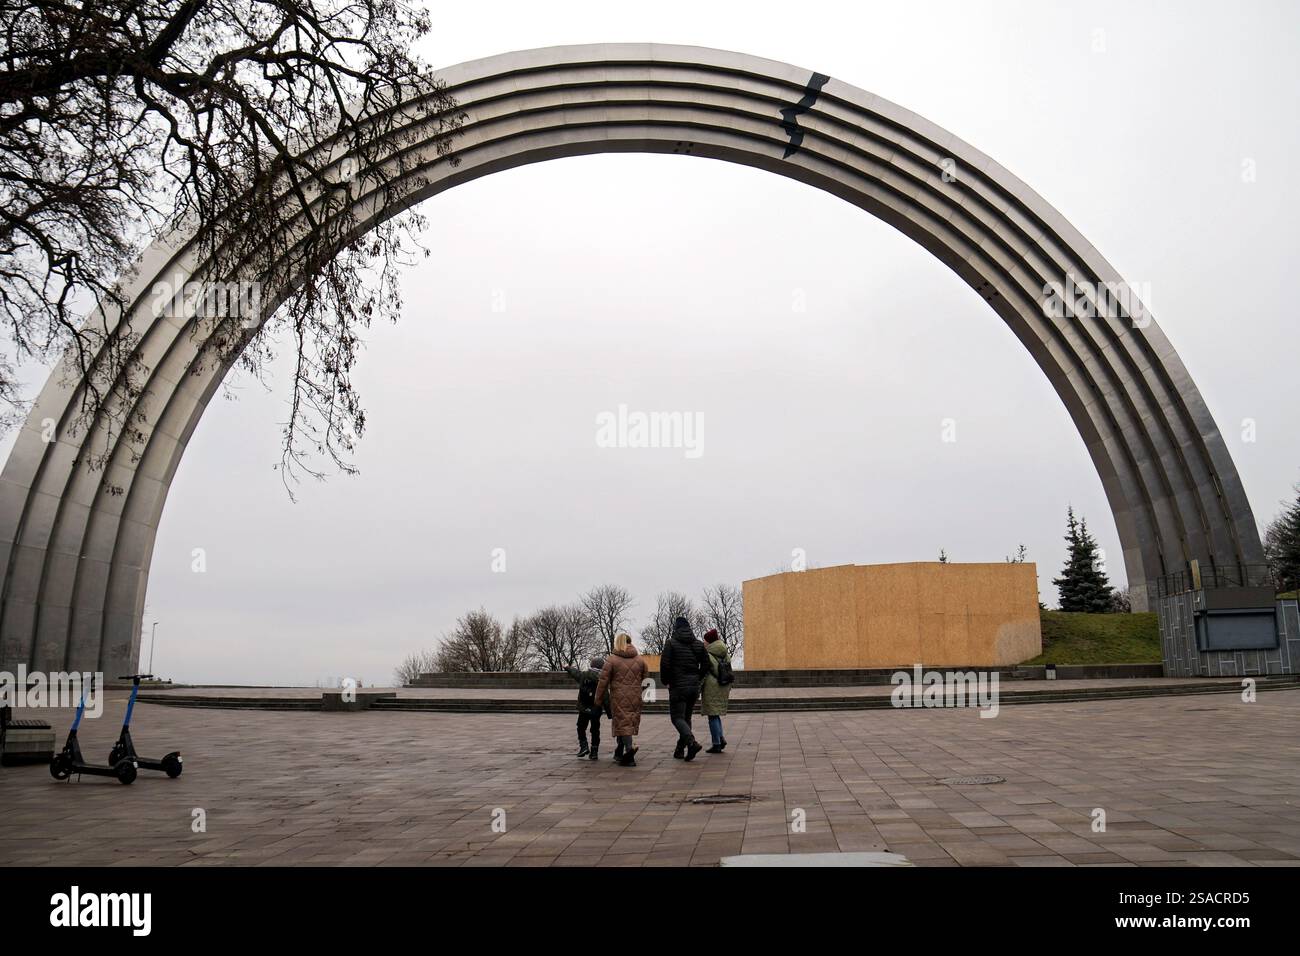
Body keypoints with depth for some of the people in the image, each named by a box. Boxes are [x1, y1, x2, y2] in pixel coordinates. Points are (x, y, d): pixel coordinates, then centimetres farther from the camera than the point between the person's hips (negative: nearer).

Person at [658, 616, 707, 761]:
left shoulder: (671, 643, -7)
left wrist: (665, 681, 2)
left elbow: (664, 664, -12)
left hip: (678, 687, -5)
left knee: (677, 717, -2)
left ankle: (692, 742, -25)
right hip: (694, 687, 5)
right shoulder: (698, 644, 9)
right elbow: (705, 664, 6)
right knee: (686, 717, 14)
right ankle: (680, 750, 17)